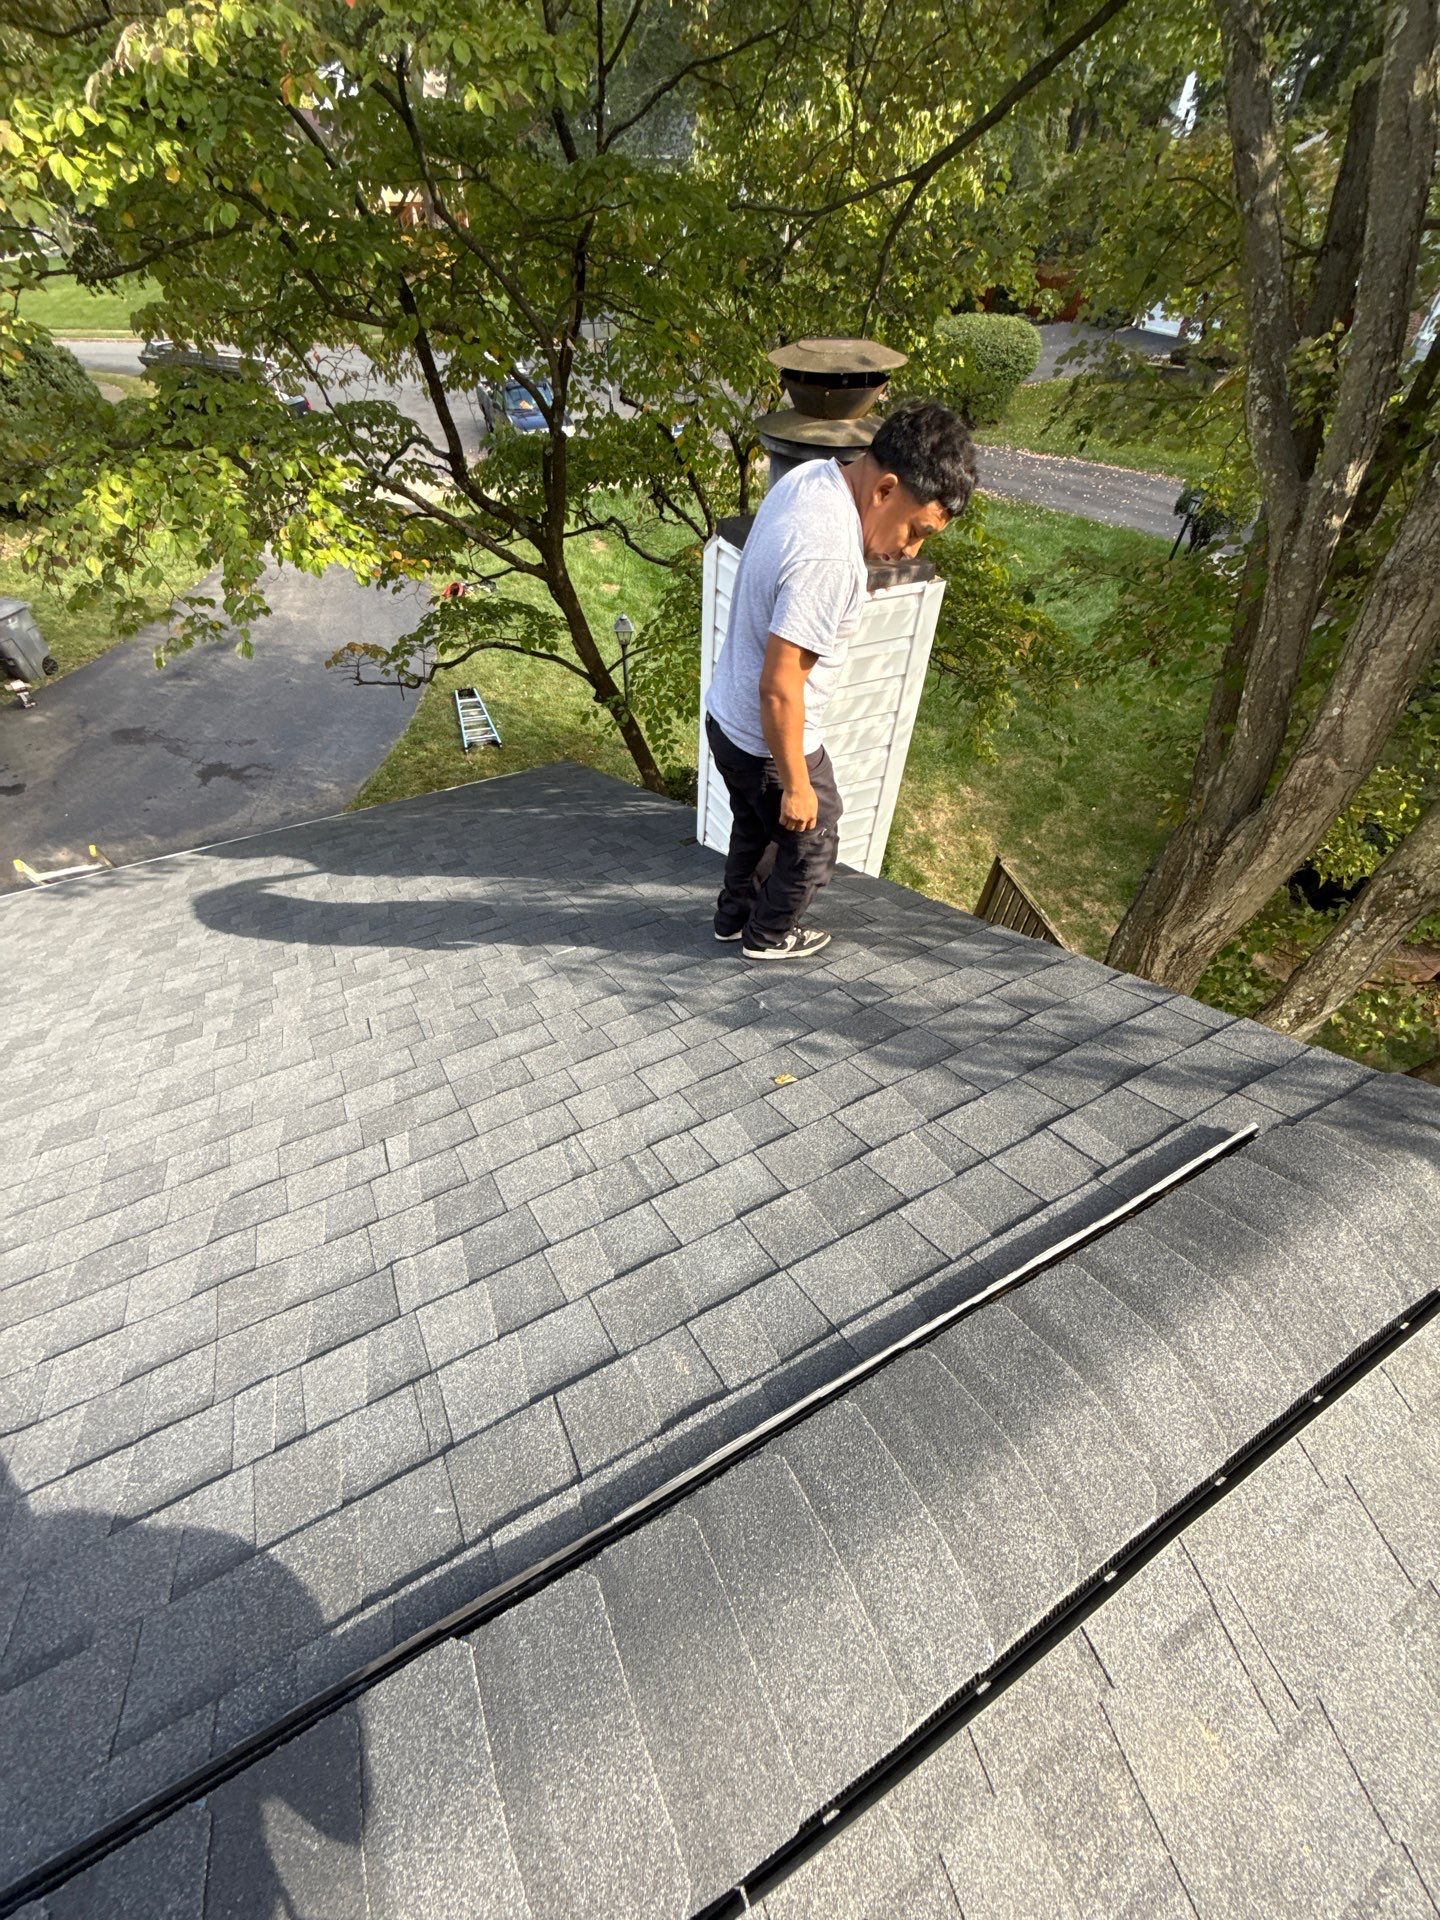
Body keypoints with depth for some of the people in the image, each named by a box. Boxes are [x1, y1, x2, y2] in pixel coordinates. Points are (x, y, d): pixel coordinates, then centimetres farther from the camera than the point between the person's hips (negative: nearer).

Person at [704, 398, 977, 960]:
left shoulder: (810, 475, -2)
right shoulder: (829, 556, -31)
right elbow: (779, 687, -30)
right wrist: (796, 783, -21)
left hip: (727, 715, 9)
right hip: (768, 740, -9)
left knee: (756, 825, 29)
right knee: (813, 839, 16)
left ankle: (734, 913, 50)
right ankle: (768, 935, 37)